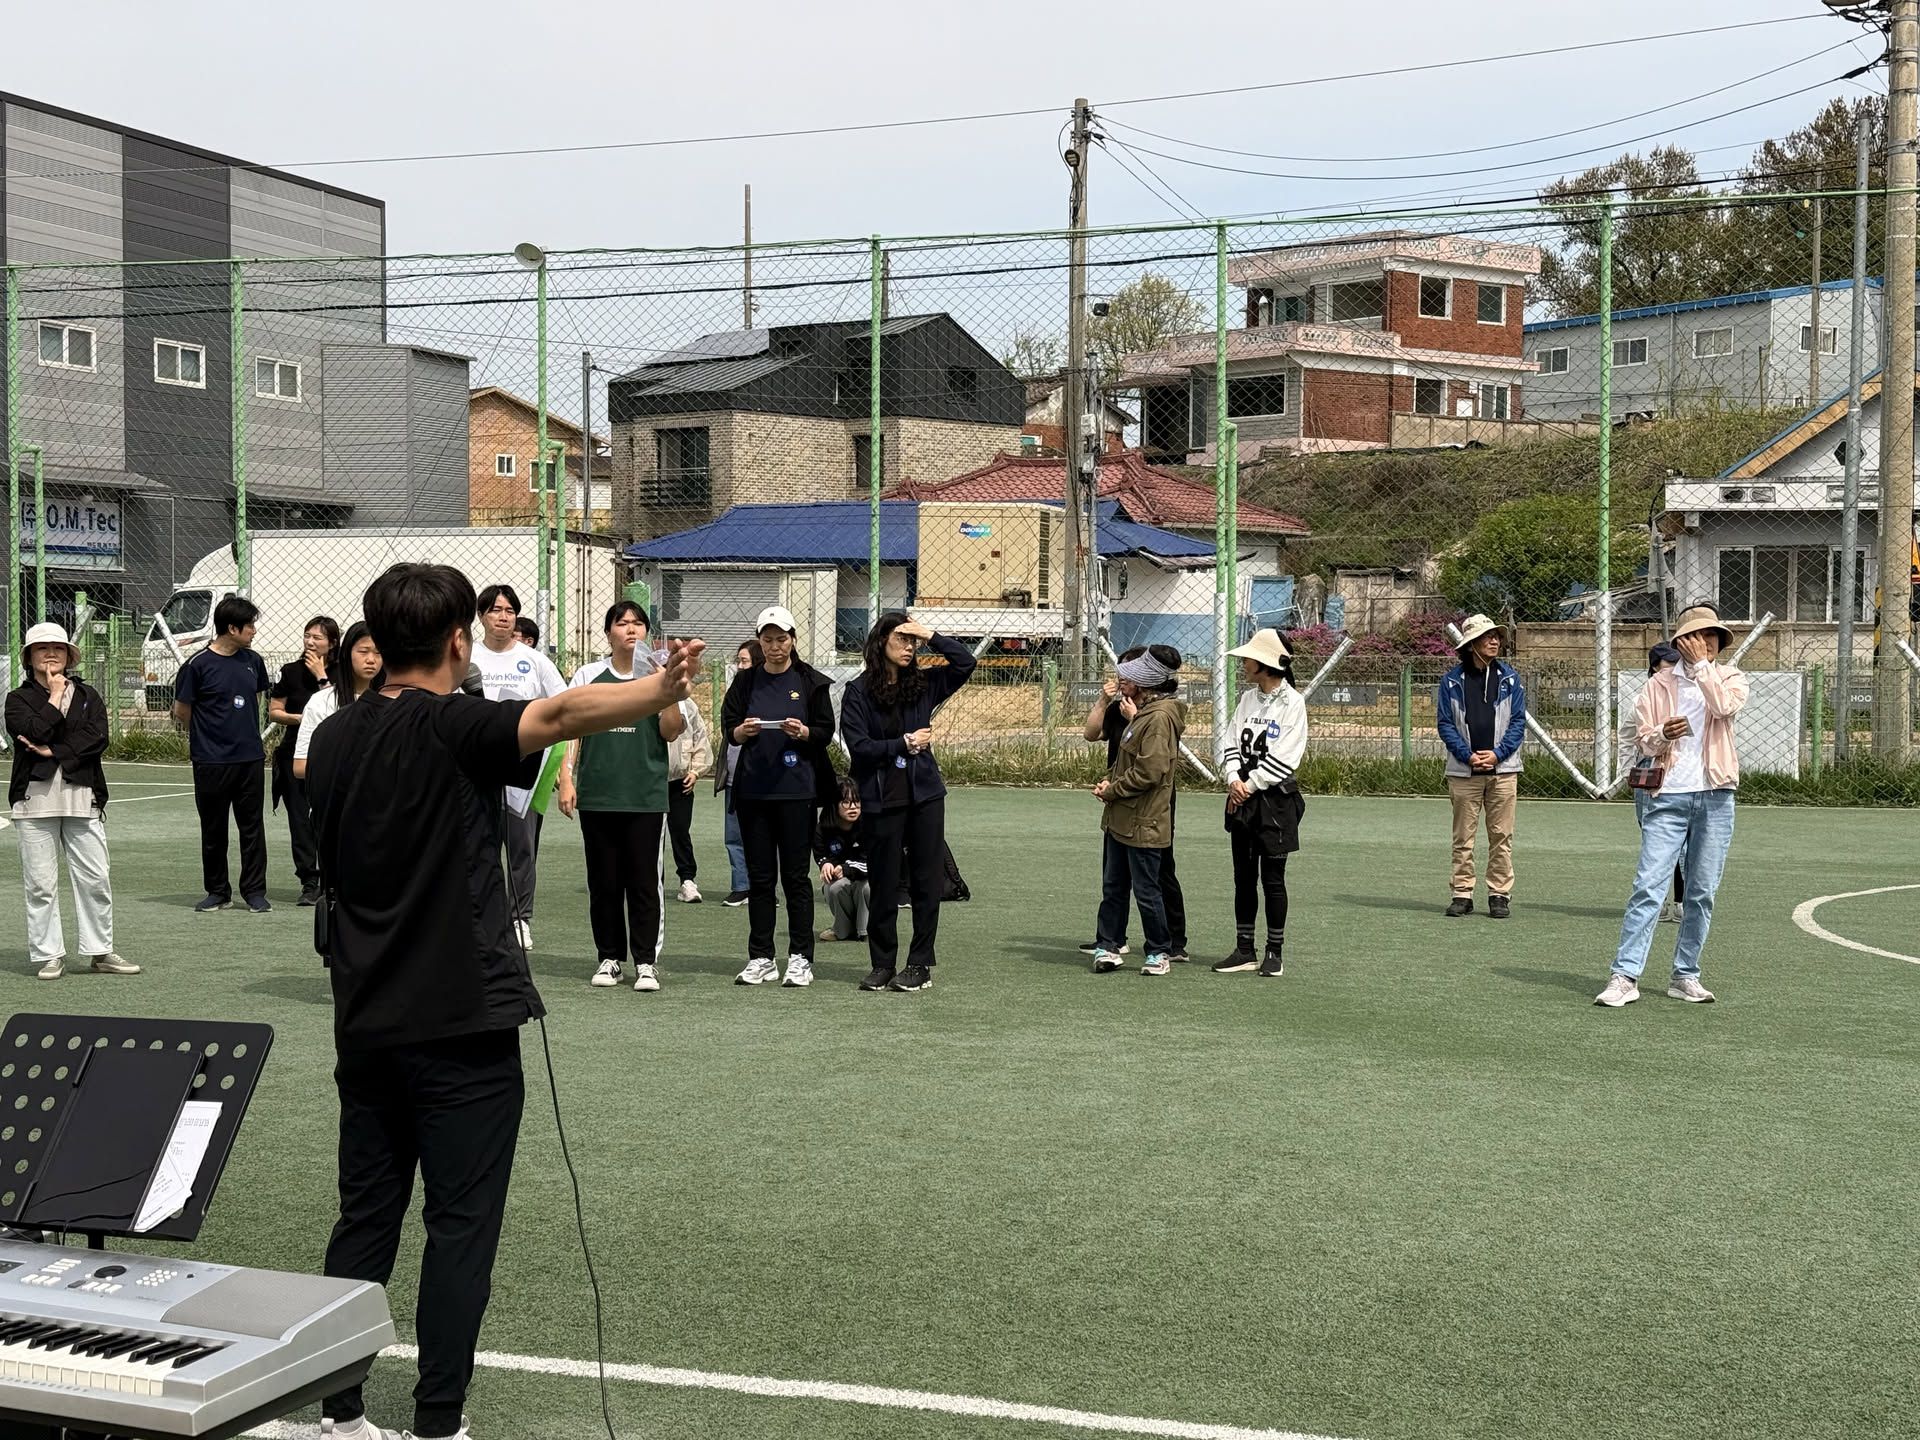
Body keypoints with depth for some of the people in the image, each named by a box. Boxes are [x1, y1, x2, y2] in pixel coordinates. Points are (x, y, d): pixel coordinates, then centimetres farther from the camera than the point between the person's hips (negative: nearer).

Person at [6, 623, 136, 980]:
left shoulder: (87, 695, 13)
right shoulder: (19, 699, 8)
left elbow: (98, 738, -2)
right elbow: (34, 732, -12)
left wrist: (53, 751, -10)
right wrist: (55, 696, -4)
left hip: (82, 798, 1)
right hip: (35, 799, -1)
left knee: (95, 880, 1)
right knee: (40, 883, 0)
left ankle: (100, 952, 10)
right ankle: (48, 955, 8)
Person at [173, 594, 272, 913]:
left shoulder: (252, 661, 8)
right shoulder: (198, 664, -8)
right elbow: (181, 711, -1)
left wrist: (244, 730, 12)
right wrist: (206, 732, 11)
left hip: (251, 757, 4)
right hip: (211, 761, -4)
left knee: (253, 826, 5)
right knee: (213, 829, 7)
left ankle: (254, 890, 12)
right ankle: (218, 892, 18)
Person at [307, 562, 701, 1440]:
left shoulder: (333, 740, 8)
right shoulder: (452, 728, -14)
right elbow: (555, 715, -34)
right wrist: (662, 693, -48)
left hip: (366, 1025, 7)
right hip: (461, 1026, -6)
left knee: (365, 1219, 13)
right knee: (460, 1229, 1)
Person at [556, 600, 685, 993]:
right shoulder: (588, 675, 9)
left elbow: (671, 732, 0)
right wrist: (566, 779, 1)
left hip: (647, 795, -1)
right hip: (596, 795, 1)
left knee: (644, 880, -2)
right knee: (603, 880, 6)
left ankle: (646, 961, 4)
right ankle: (609, 957, 16)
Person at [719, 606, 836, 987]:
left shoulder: (811, 682, 3)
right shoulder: (746, 681, 9)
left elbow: (826, 731, 3)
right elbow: (728, 728, 7)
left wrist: (803, 732, -17)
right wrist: (743, 731, -14)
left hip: (797, 788, -2)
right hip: (752, 788, 2)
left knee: (796, 876, -1)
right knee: (759, 876, 6)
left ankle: (800, 959, 4)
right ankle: (760, 959, 12)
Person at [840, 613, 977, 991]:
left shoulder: (922, 684, 7)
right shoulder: (859, 691, -2)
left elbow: (966, 663, 4)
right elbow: (858, 746, -9)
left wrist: (932, 637, -2)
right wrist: (905, 743, -8)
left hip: (924, 794, 3)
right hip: (882, 800, -3)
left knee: (926, 882, 3)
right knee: (884, 885, 4)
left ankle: (920, 964, 11)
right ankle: (882, 965, 14)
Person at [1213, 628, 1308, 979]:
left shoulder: (1292, 702, -8)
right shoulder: (1247, 699, 11)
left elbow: (1284, 757, -13)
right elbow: (1232, 743, 9)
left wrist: (1250, 785, -12)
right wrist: (1234, 779, -8)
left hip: (1275, 799, -6)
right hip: (1242, 797, 6)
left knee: (1272, 878, -1)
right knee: (1243, 877, 8)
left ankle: (1275, 952, 8)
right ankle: (1244, 951, 15)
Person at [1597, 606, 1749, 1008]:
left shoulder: (1730, 678, 10)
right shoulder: (1660, 684, 9)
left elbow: (1725, 707, -14)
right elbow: (1642, 740, 6)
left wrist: (1701, 664, -10)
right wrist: (1663, 734, -15)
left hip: (1715, 797, 1)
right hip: (1669, 794, -1)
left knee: (1702, 892, 5)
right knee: (1648, 886, -9)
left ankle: (1686, 975, 15)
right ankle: (1625, 976, -10)